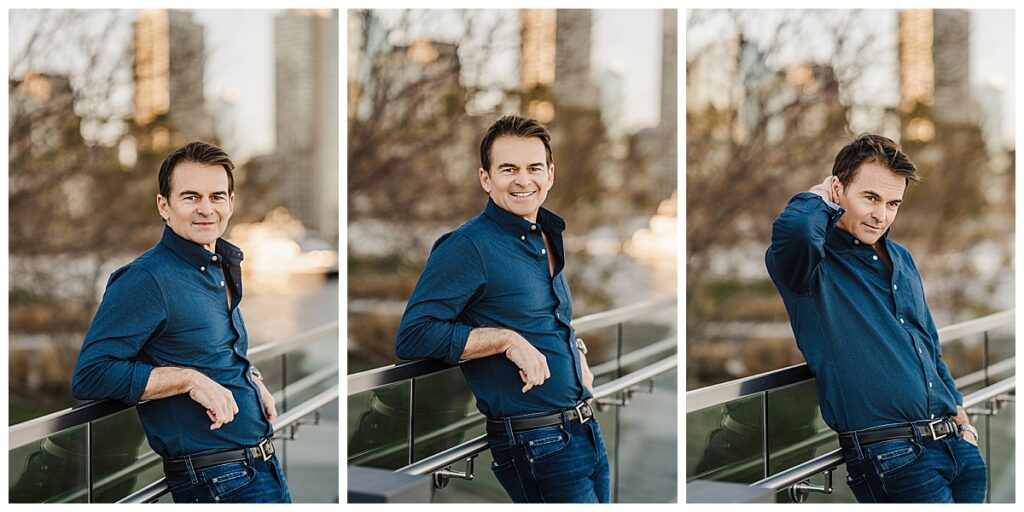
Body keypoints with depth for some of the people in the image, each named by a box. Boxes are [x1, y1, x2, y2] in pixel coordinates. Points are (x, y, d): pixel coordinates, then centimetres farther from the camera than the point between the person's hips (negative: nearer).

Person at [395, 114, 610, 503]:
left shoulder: (547, 238, 14)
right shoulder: (467, 247, -13)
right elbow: (413, 337, -20)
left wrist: (576, 351, 11)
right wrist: (507, 340, -22)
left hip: (587, 431, 8)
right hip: (537, 445, -8)